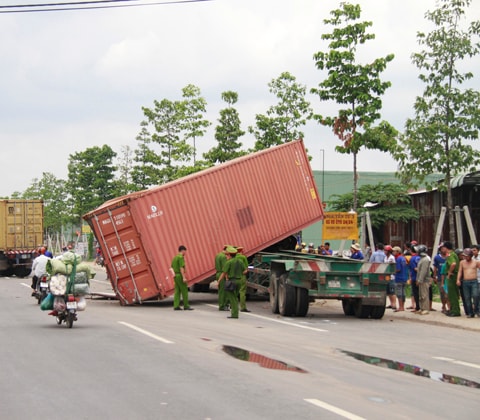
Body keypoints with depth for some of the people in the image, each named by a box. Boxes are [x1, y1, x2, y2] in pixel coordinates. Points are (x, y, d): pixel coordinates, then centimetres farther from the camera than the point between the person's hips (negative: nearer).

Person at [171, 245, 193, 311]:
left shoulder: (175, 257, 15)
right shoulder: (181, 257, -14)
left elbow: (172, 267, 21)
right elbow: (181, 268, -21)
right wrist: (184, 277, -23)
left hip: (176, 276, 9)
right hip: (180, 276, -9)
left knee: (177, 291, 7)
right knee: (184, 291, -2)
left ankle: (176, 306, 1)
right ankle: (186, 306, 1)